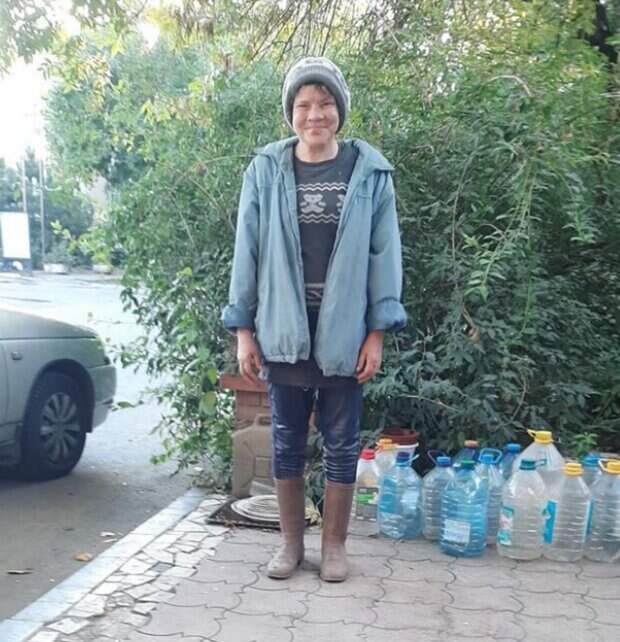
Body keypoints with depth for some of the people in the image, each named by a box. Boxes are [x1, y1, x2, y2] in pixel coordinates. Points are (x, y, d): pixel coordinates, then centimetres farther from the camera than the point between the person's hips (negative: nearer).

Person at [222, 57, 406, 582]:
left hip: (344, 333, -1)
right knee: (287, 443, 11)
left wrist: (377, 332, -5)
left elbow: (384, 254, -1)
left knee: (341, 446, 10)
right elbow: (248, 253, 2)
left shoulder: (369, 171, -2)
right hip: (283, 333, 1)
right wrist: (243, 330, 0)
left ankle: (334, 545, 26)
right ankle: (291, 543, 28)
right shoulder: (266, 171, 0)